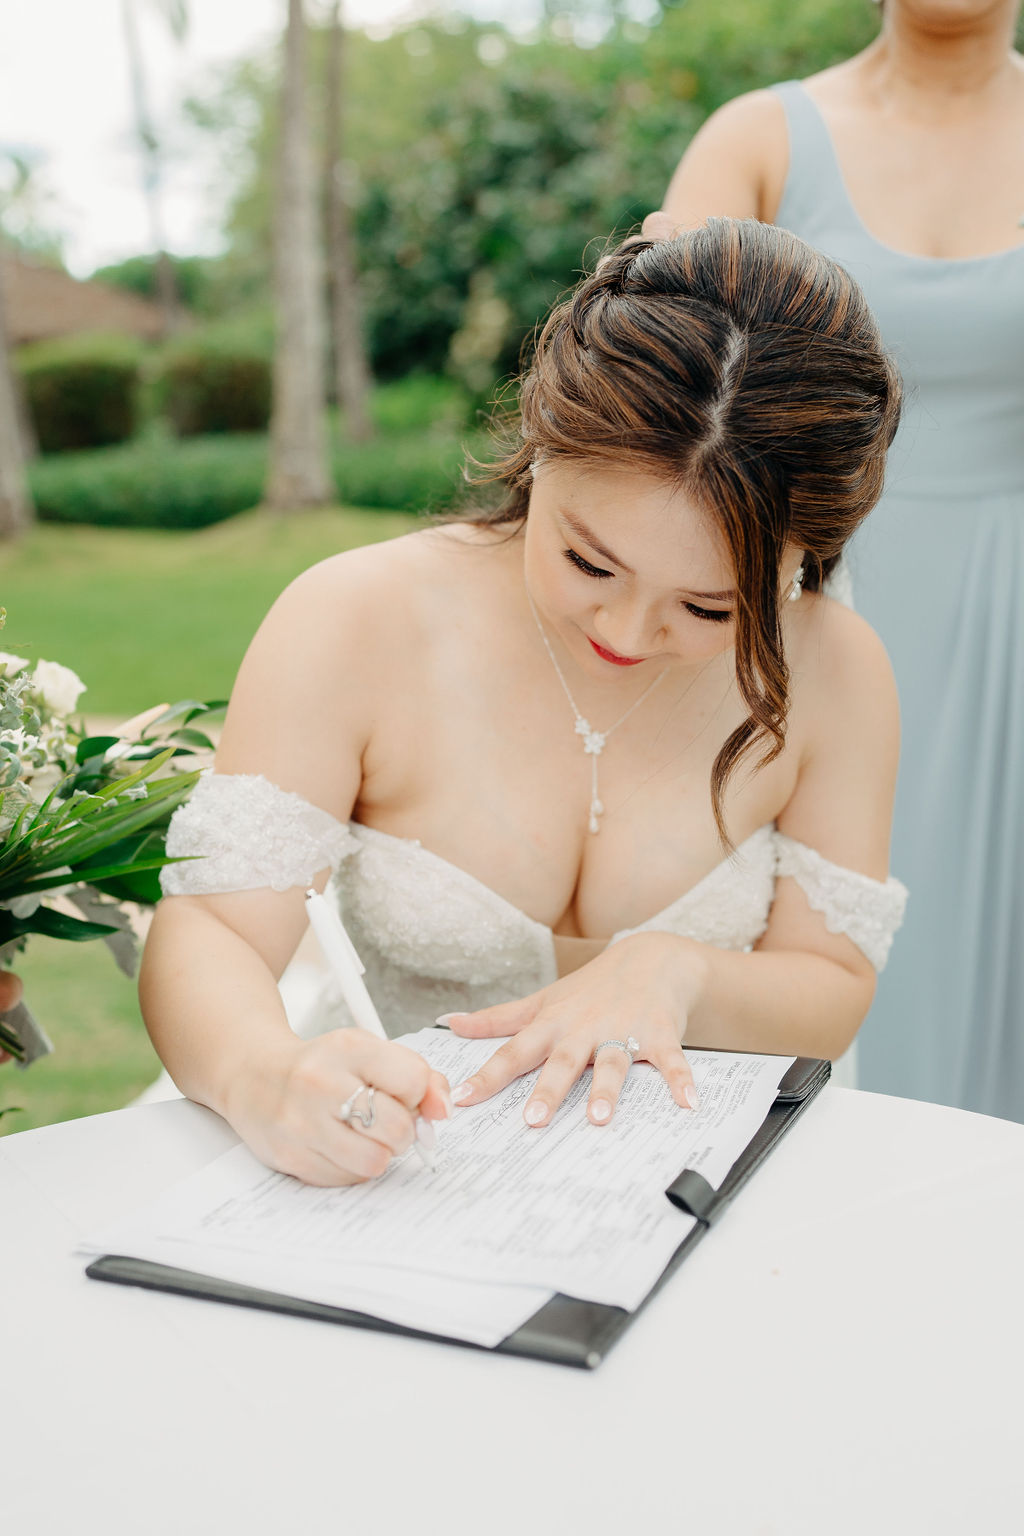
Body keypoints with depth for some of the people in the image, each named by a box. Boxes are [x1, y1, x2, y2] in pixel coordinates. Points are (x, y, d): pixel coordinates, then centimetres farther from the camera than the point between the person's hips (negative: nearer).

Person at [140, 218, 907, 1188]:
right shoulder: (352, 626, -13)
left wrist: (674, 972, -19)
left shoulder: (831, 674, -8)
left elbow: (834, 994, 0)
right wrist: (265, 1079, -38)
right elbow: (208, 933, -18)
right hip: (406, 1163, -1)